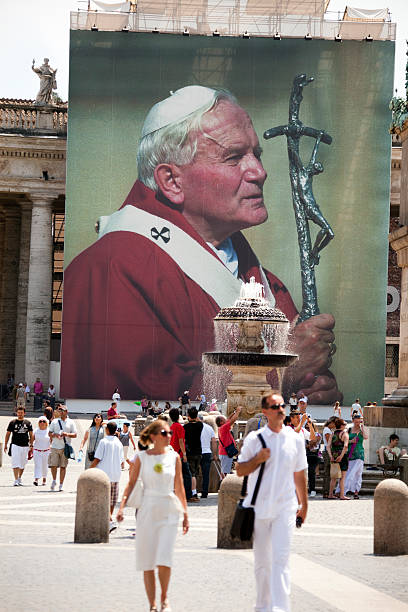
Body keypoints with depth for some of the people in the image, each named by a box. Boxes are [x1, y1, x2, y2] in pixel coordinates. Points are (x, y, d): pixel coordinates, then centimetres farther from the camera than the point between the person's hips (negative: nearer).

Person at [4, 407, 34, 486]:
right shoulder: (12, 422, 3)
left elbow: (31, 435, 12)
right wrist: (5, 445, 2)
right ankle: (16, 480, -12)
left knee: (23, 464, 9)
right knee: (15, 463, -10)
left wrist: (31, 445, 5)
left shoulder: (28, 423, 7)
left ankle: (19, 478, 25)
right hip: (15, 445, -2)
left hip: (25, 446, 2)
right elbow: (8, 434, 7)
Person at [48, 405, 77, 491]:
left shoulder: (71, 422, 7)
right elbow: (50, 433, 11)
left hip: (65, 447, -1)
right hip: (55, 446, 1)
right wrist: (55, 435, -10)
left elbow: (75, 435, 5)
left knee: (63, 466, 0)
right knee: (53, 465, -6)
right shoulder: (55, 421, 10)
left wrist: (67, 434, -14)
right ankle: (54, 480, 18)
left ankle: (61, 485, 6)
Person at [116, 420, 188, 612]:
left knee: (164, 560, -13)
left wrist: (185, 514, 11)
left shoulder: (174, 457, 5)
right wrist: (122, 506, -10)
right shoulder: (142, 457, 1)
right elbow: (131, 483, 2)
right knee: (147, 561, 2)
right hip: (148, 510, 0)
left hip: (169, 511, 0)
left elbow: (179, 488, 11)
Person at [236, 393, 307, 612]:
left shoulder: (295, 439, 5)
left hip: (285, 508, 0)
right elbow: (240, 470, 4)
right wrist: (258, 459, -14)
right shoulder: (254, 438, 1)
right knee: (262, 561, 10)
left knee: (281, 561, -12)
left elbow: (299, 475, 13)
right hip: (258, 508, 1)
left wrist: (304, 505, 18)